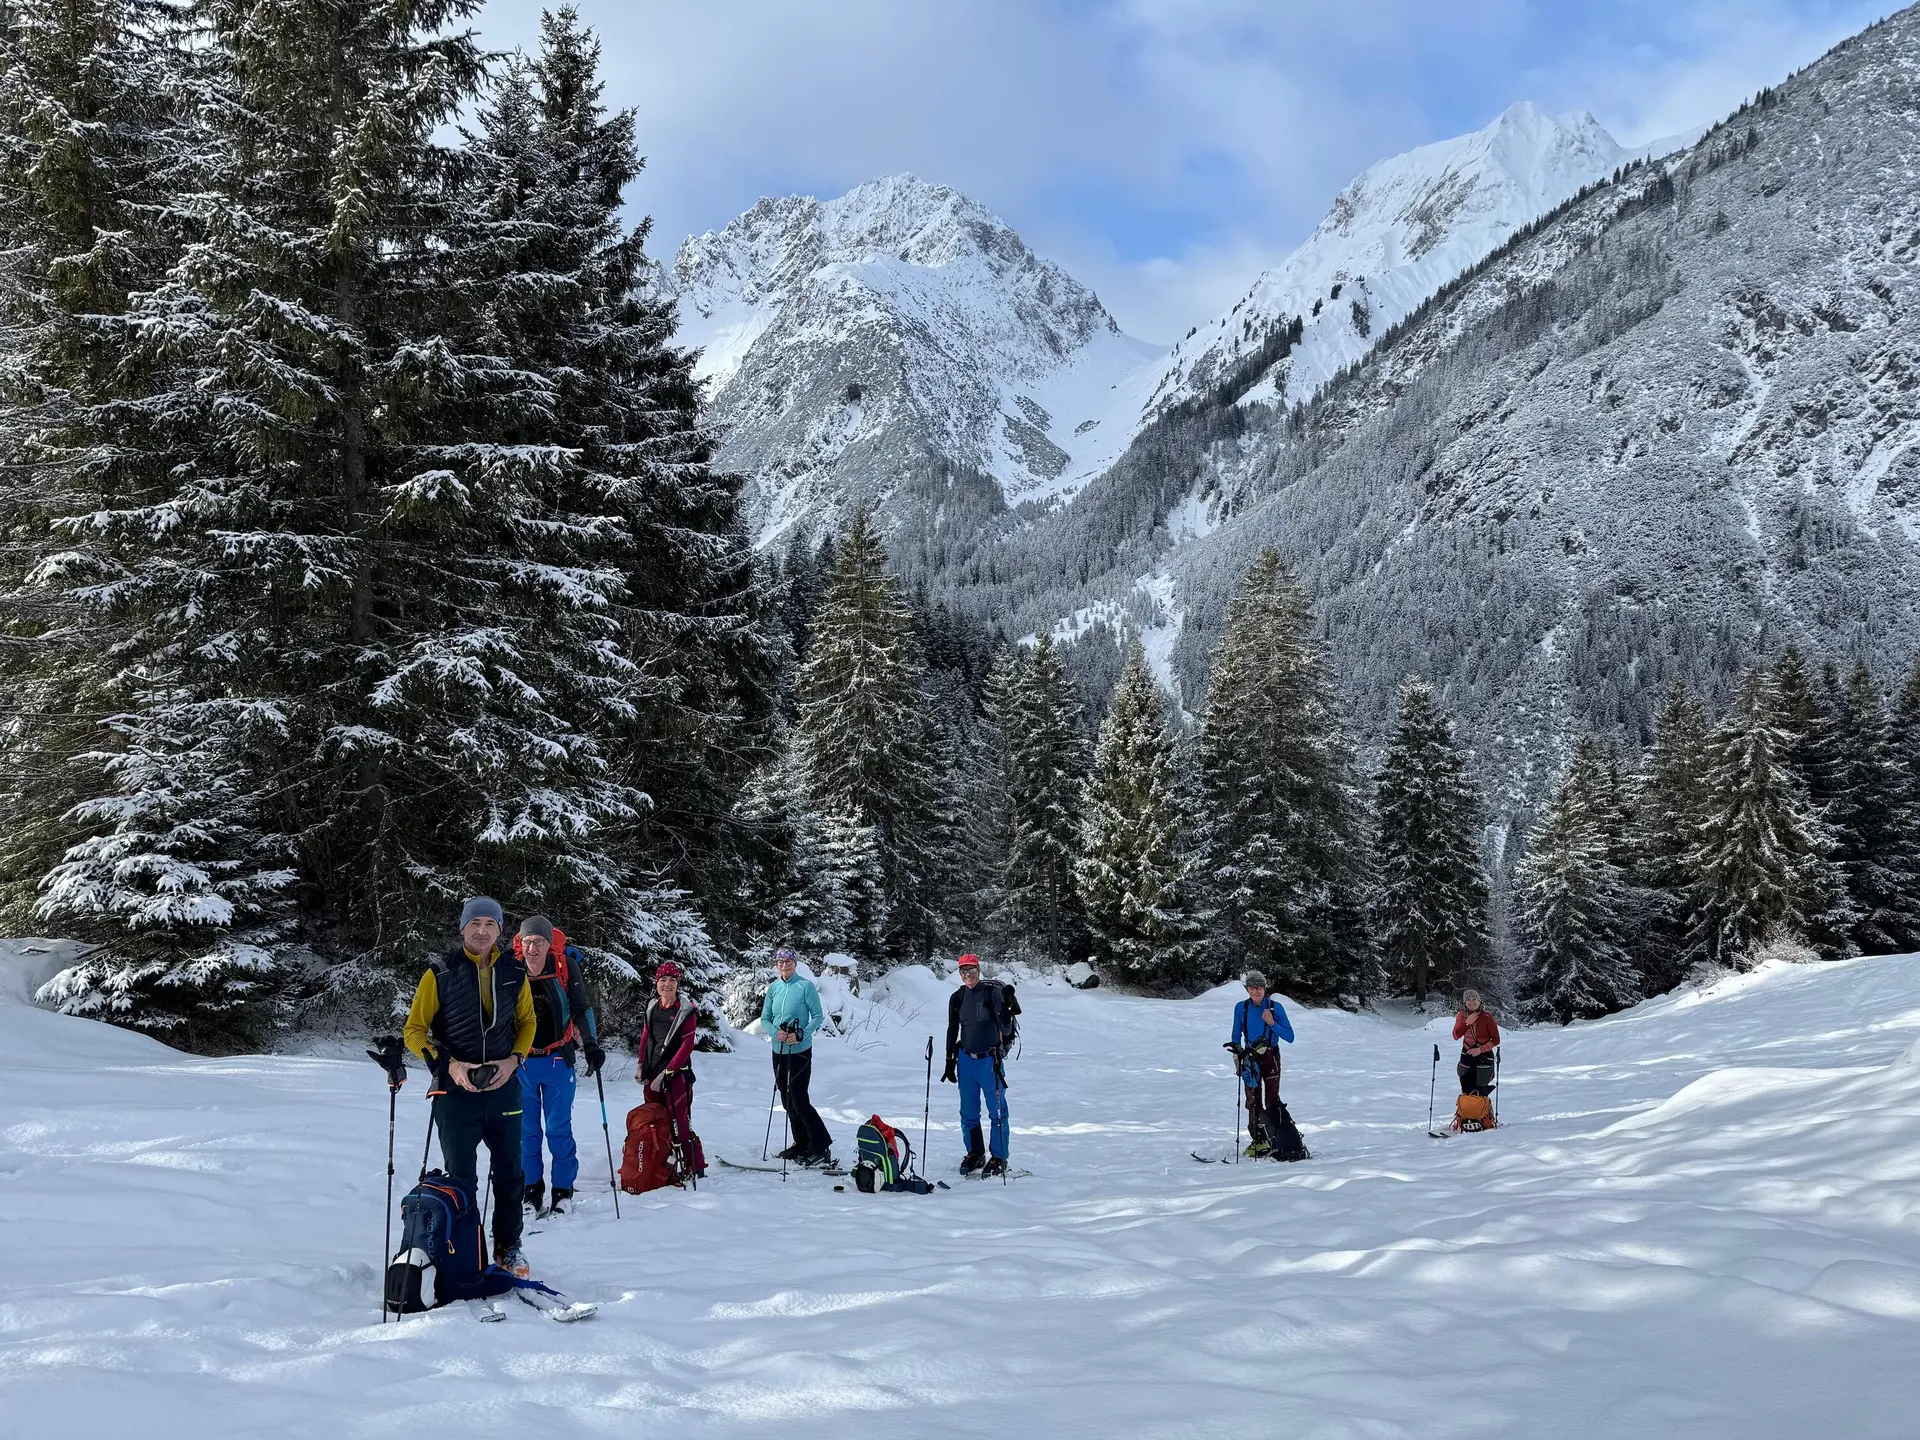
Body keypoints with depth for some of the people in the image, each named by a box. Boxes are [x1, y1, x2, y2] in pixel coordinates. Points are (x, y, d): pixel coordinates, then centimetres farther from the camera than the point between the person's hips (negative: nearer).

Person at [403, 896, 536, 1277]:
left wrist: (514, 1059, -5)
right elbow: (415, 1030, -4)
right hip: (455, 1089, -3)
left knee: (509, 1174, 11)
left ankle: (508, 1248, 25)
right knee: (460, 1178, 3)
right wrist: (448, 1065, -17)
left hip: (503, 1087, 3)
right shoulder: (440, 973, -8)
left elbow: (527, 1022, 13)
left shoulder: (514, 973, 1)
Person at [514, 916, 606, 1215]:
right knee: (525, 1129, 6)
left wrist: (591, 1044, -10)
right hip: (520, 1061, 2)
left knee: (559, 1129, 2)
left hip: (557, 1059, -1)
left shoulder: (566, 967, -11)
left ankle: (562, 1192, 11)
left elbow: (581, 1009, -1)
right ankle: (531, 1191, 16)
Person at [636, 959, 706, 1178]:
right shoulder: (652, 1007, 8)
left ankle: (697, 1170, -3)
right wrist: (641, 1065, 8)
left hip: (676, 1073, -6)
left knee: (680, 1124, -10)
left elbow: (686, 1045, -13)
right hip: (651, 1074, 6)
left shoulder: (686, 1010, -9)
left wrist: (665, 1074, -16)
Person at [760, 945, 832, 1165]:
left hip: (800, 1051, -6)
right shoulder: (773, 989, 5)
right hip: (779, 1051, 6)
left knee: (799, 1100, -11)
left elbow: (818, 1017, -8)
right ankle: (801, 1145, 23)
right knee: (787, 1101, 12)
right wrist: (775, 1032, -12)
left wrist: (800, 1035, -22)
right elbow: (765, 1018, 9)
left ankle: (821, 1147, -5)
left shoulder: (806, 986, -10)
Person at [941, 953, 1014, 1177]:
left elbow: (1003, 1020, -15)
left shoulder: (992, 992, -7)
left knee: (997, 1111, -2)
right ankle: (975, 1154, 24)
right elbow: (952, 1030, 16)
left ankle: (999, 1158, 6)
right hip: (966, 1058, 5)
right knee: (968, 1112, 10)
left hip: (989, 1059, -5)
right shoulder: (958, 998, 8)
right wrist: (950, 1061, 16)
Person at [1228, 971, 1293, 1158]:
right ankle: (1257, 1140, 7)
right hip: (1250, 1058, 2)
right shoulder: (1241, 1008, 0)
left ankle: (1275, 1140, -4)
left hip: (1271, 1058, -2)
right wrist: (1238, 1053, -7)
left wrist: (1272, 1023, -19)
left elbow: (1290, 1037, -7)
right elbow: (1236, 1037, 8)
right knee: (1253, 1101, 0)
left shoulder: (1275, 1007, -7)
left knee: (1271, 1100, -8)